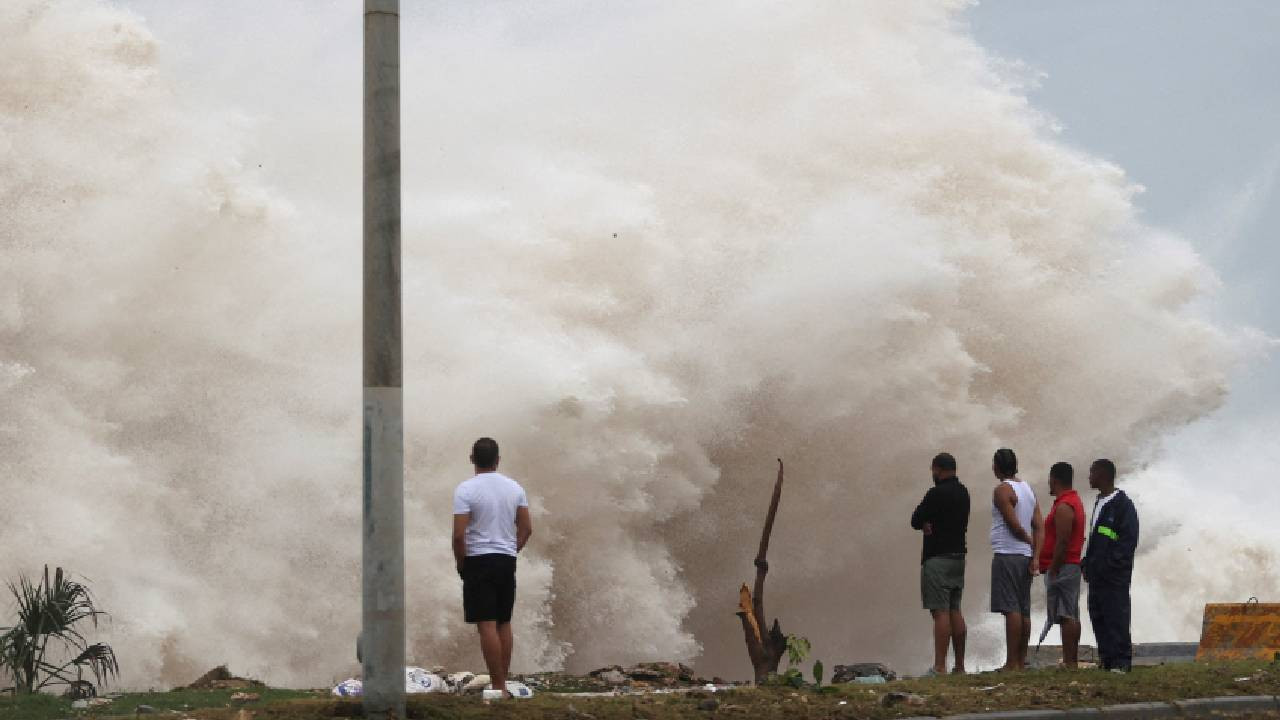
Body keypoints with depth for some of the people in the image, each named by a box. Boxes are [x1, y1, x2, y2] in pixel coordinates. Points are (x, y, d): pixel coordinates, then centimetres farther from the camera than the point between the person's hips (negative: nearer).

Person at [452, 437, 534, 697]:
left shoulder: (466, 490, -12)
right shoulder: (514, 488, 4)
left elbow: (459, 534, -15)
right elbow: (526, 529, 7)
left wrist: (461, 564, -1)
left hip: (479, 561, -5)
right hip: (507, 560, 6)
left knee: (487, 625, -6)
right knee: (504, 623, 14)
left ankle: (498, 687, -10)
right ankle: (502, 683, 18)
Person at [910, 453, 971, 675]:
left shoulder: (937, 494, -15)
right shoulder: (962, 492, 11)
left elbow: (915, 521, -10)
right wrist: (930, 525, 1)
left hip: (938, 559, -8)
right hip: (959, 555, 8)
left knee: (940, 612, -11)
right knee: (955, 611, 11)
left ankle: (939, 667, -15)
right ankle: (959, 666, 12)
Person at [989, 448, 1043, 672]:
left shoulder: (1002, 490, -9)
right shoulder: (1028, 489, 15)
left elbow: (1014, 526, -14)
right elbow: (1039, 527, 8)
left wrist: (1030, 542, 4)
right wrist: (1036, 556, 0)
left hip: (1007, 555, -8)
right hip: (1025, 555, 8)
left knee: (1011, 610, -11)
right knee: (1024, 611, 9)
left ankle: (1012, 663, -14)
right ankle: (1021, 660, 11)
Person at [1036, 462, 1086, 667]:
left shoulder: (1063, 507, -15)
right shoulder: (1075, 501, 18)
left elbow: (1062, 542, -21)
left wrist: (1053, 571, -19)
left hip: (1062, 566, -11)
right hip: (1073, 565, 11)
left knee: (1066, 616, -12)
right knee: (1072, 616, 11)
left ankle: (1069, 662, -15)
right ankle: (1073, 661, 13)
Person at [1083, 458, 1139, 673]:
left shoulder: (1123, 504, -9)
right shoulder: (1100, 503, 19)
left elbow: (1128, 540, -14)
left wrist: (1110, 566, -19)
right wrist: (1088, 564, 15)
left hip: (1114, 575, -9)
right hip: (1097, 574, 9)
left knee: (1116, 617, -8)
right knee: (1098, 616, 8)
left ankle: (1121, 661, -6)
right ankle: (1107, 658, 12)